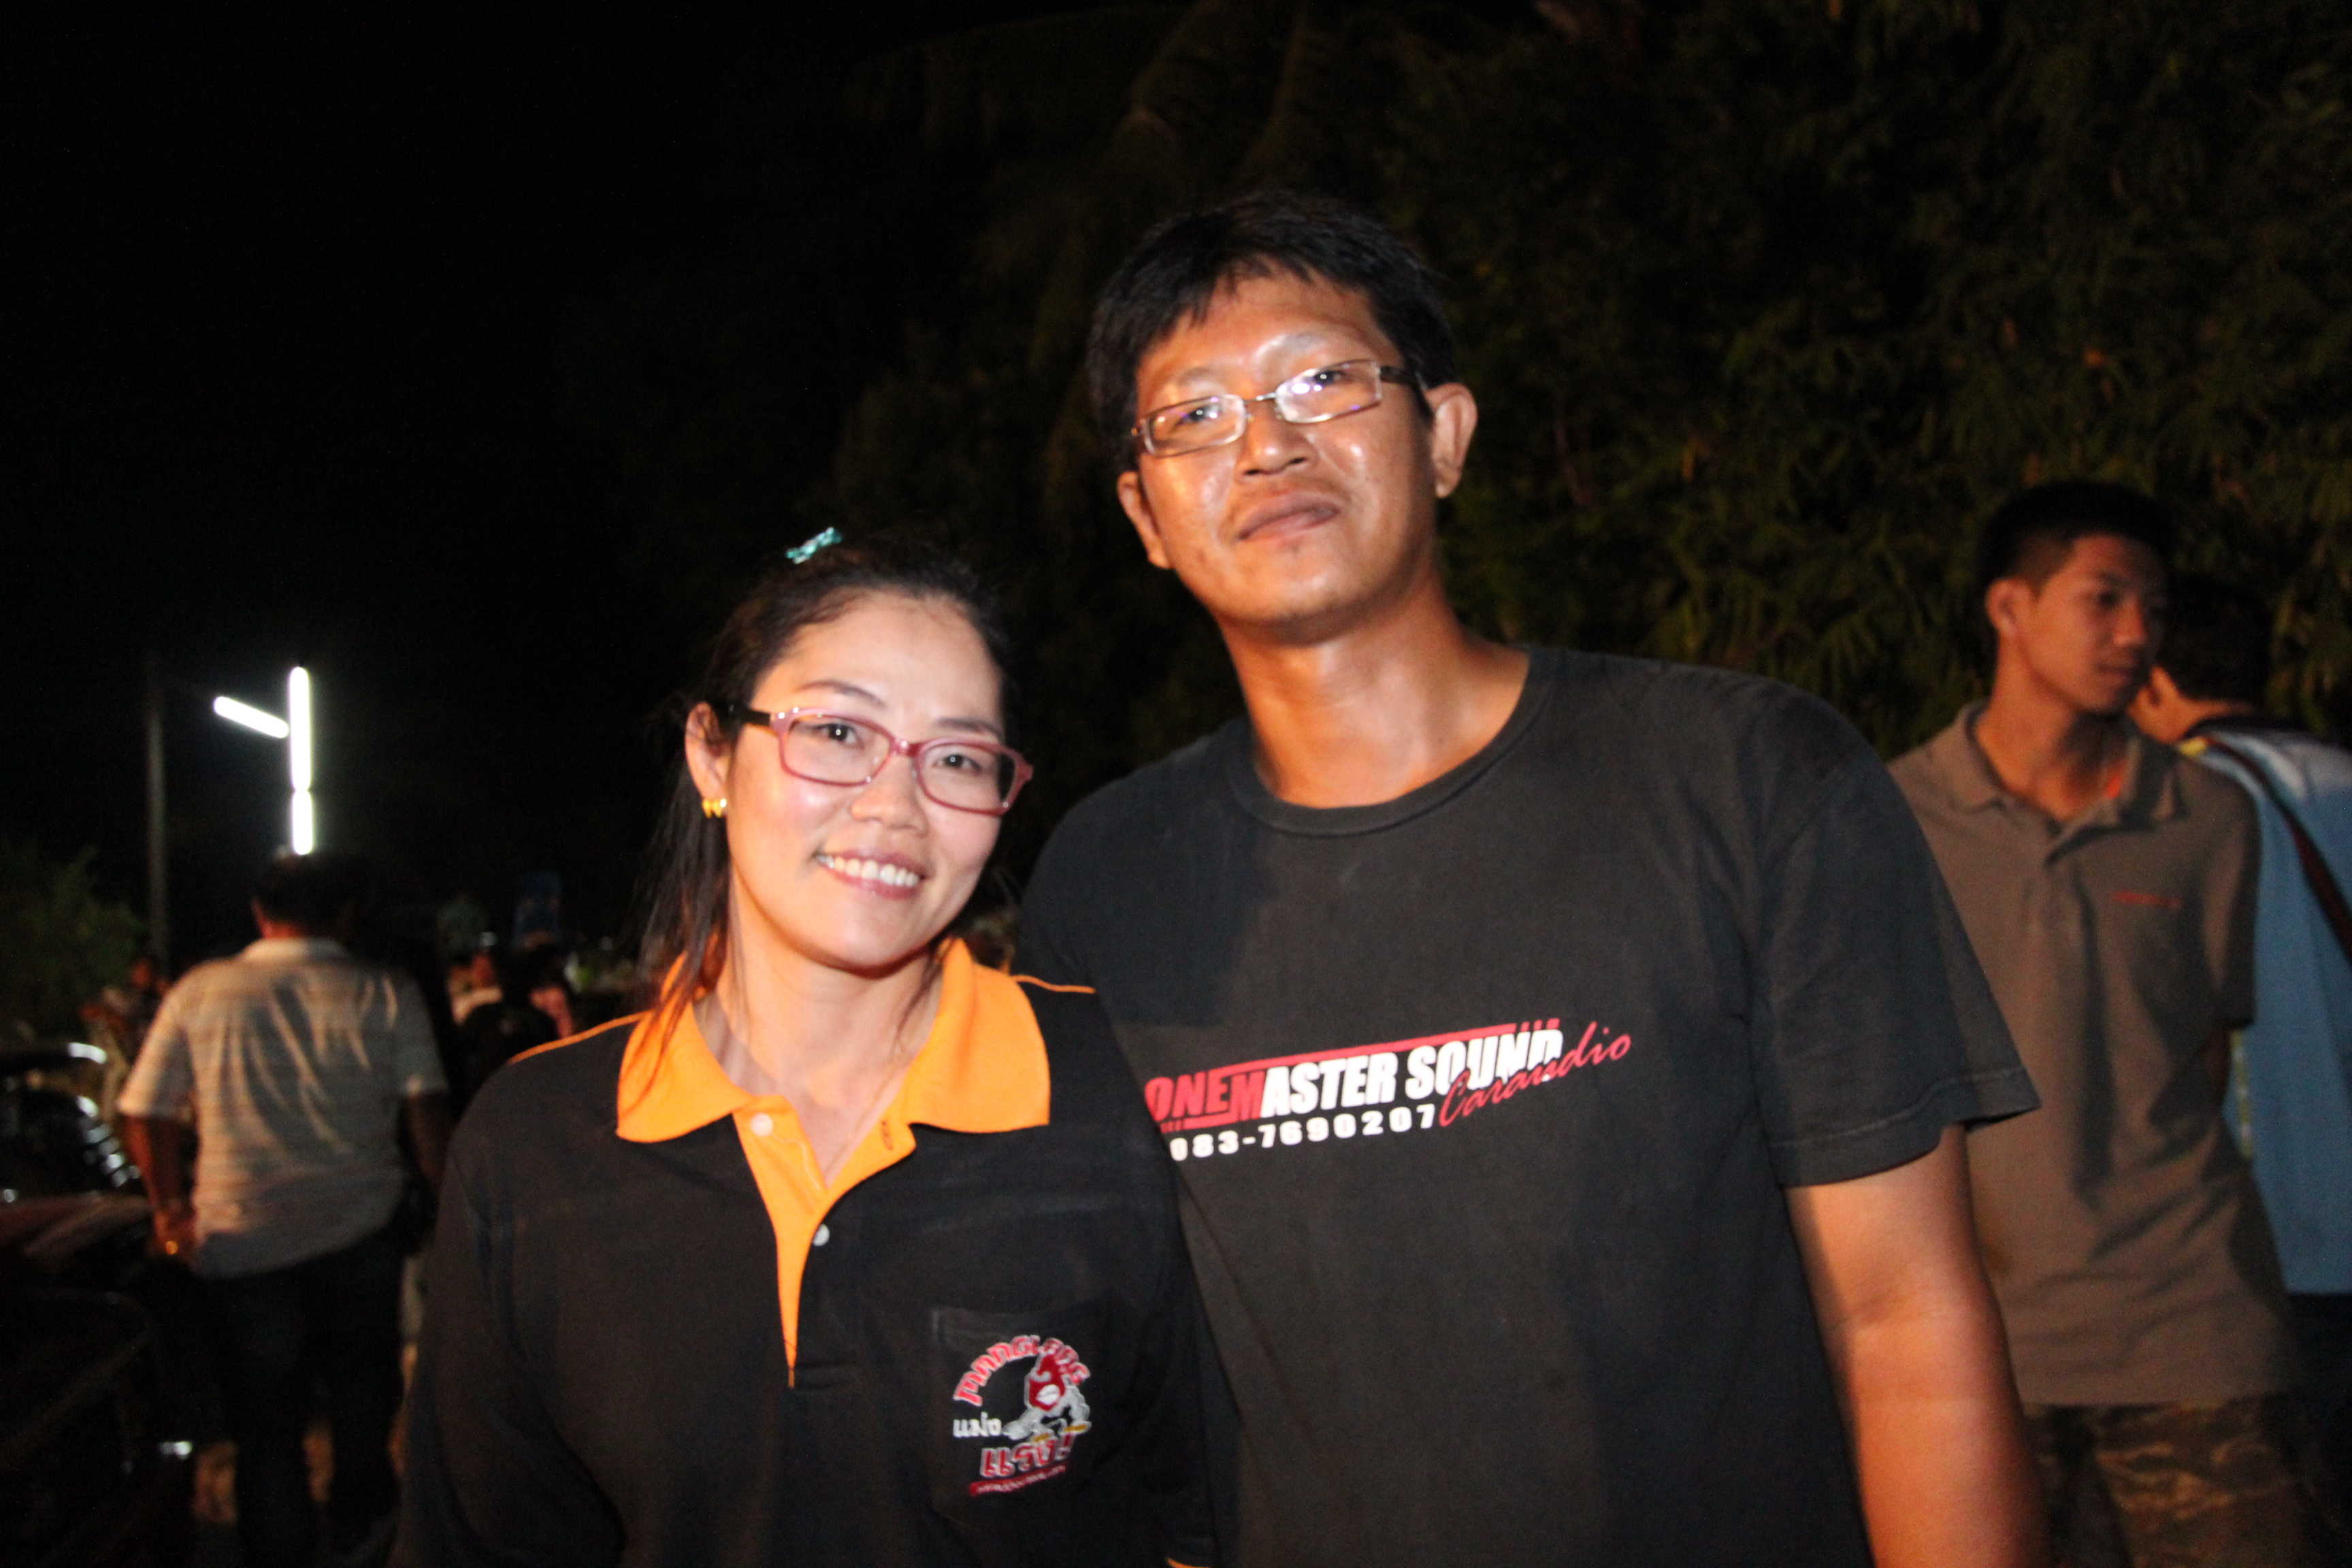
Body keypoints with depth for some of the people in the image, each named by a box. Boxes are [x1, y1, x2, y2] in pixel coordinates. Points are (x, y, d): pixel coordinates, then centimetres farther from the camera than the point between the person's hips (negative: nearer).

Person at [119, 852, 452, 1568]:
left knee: (265, 1426, 12)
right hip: (362, 1237, 1)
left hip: (240, 1243, 0)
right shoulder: (387, 995, -3)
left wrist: (171, 1209, 17)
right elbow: (428, 1116, -7)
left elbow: (144, 1115, 4)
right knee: (362, 1396, 23)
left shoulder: (199, 993, 0)